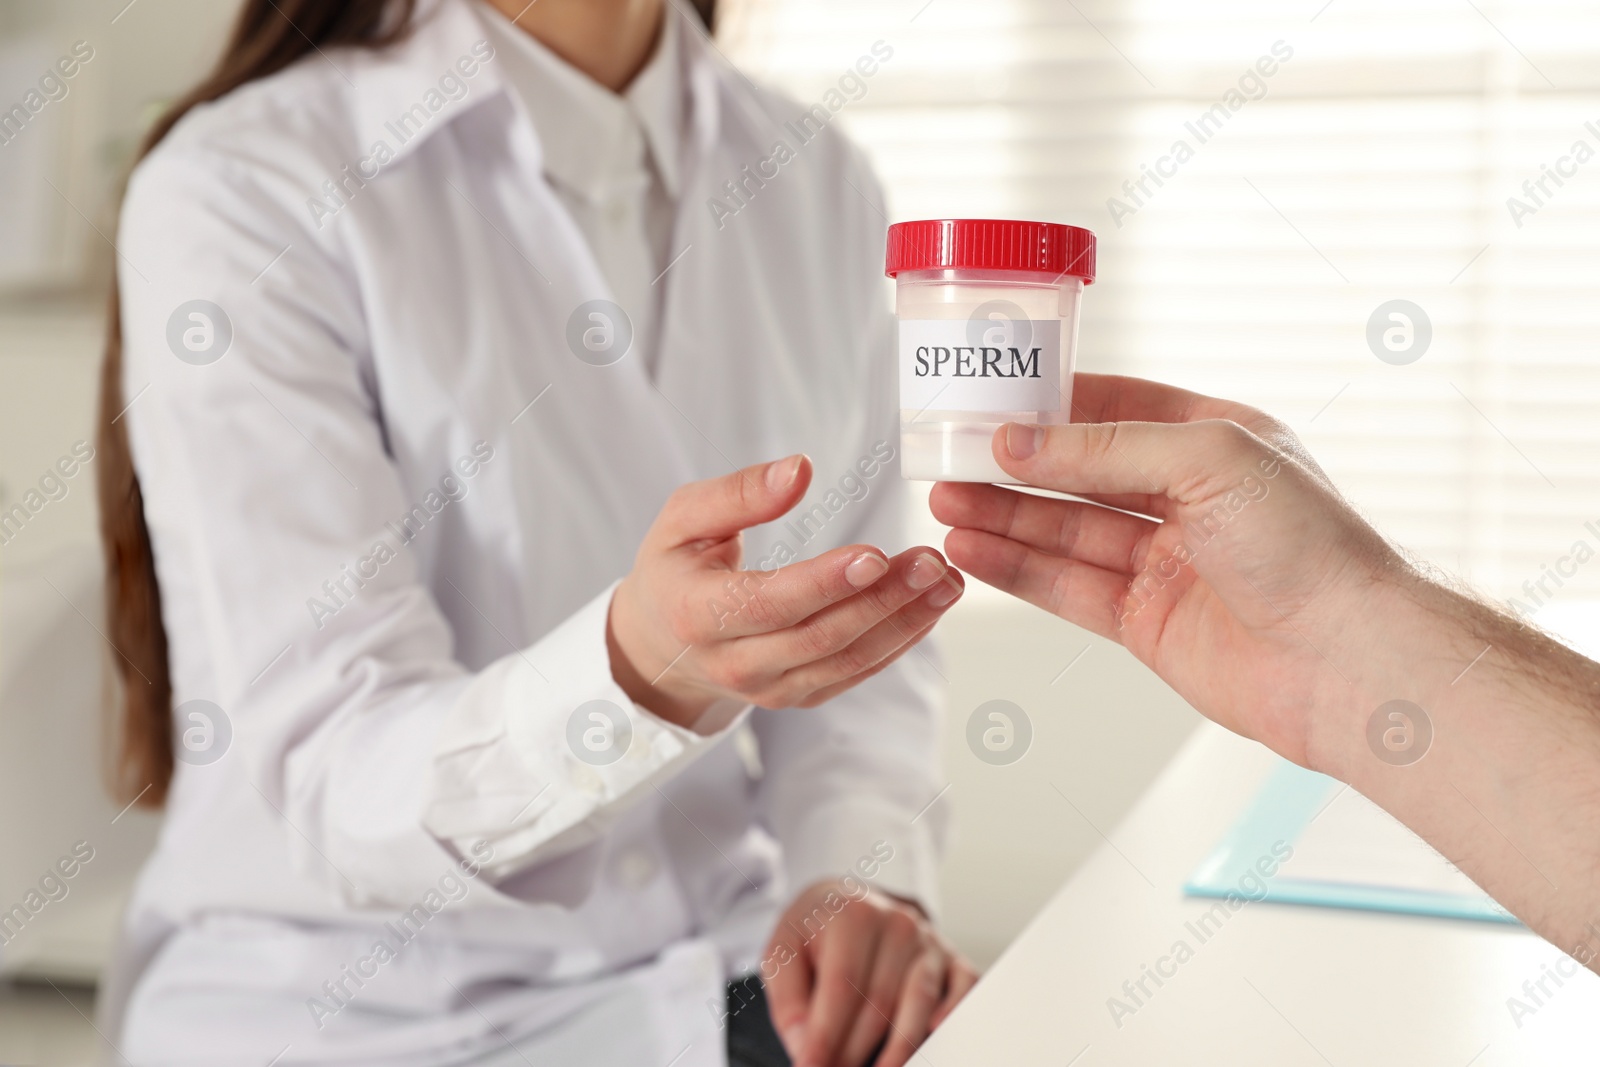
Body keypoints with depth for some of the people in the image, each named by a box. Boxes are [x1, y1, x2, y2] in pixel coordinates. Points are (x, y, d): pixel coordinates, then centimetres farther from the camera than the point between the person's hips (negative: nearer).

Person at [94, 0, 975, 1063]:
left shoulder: (819, 183, 4)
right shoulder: (234, 192, -13)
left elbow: (866, 653, 7)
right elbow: (334, 787, -19)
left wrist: (867, 877, -12)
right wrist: (642, 667, -38)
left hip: (708, 976, 5)